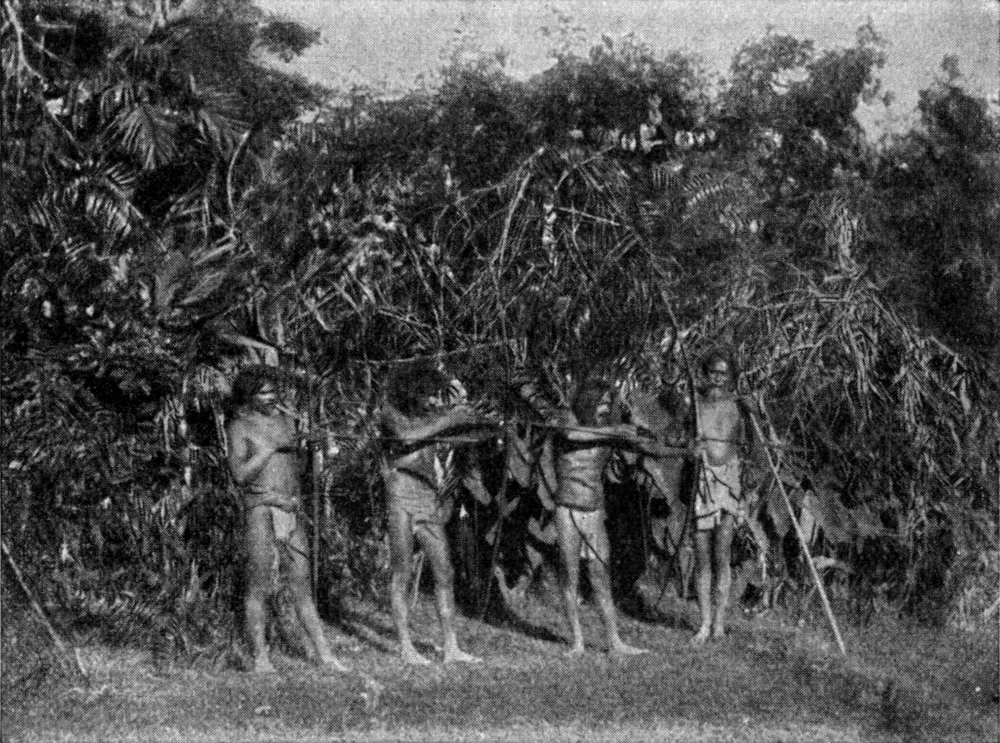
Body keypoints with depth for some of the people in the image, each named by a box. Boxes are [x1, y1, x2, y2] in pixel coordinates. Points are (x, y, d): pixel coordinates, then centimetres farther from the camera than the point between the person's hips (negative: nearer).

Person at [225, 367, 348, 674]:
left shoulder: (286, 420, 14)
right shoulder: (239, 426, -1)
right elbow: (240, 474, -12)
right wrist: (272, 447, -14)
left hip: (292, 510, 5)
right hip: (260, 510, -5)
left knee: (302, 585, 5)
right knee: (259, 586, -4)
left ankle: (324, 654, 4)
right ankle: (261, 657, 0)